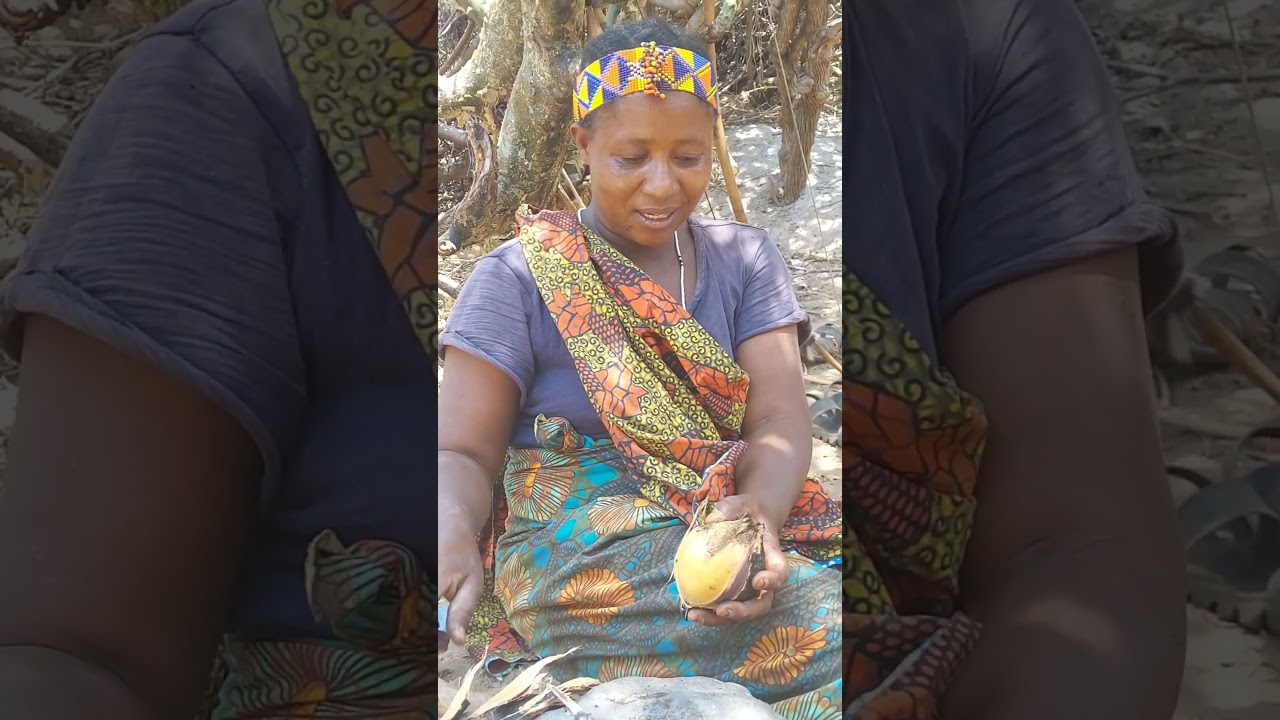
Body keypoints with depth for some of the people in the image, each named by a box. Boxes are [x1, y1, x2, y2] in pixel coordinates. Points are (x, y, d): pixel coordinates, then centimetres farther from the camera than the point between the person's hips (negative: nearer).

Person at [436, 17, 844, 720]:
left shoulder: (744, 259, 12)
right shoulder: (518, 279, 1)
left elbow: (779, 419, 1)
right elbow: (464, 453, -1)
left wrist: (761, 511, -23)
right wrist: (454, 534, -26)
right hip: (571, 549, -4)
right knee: (836, 633, -28)